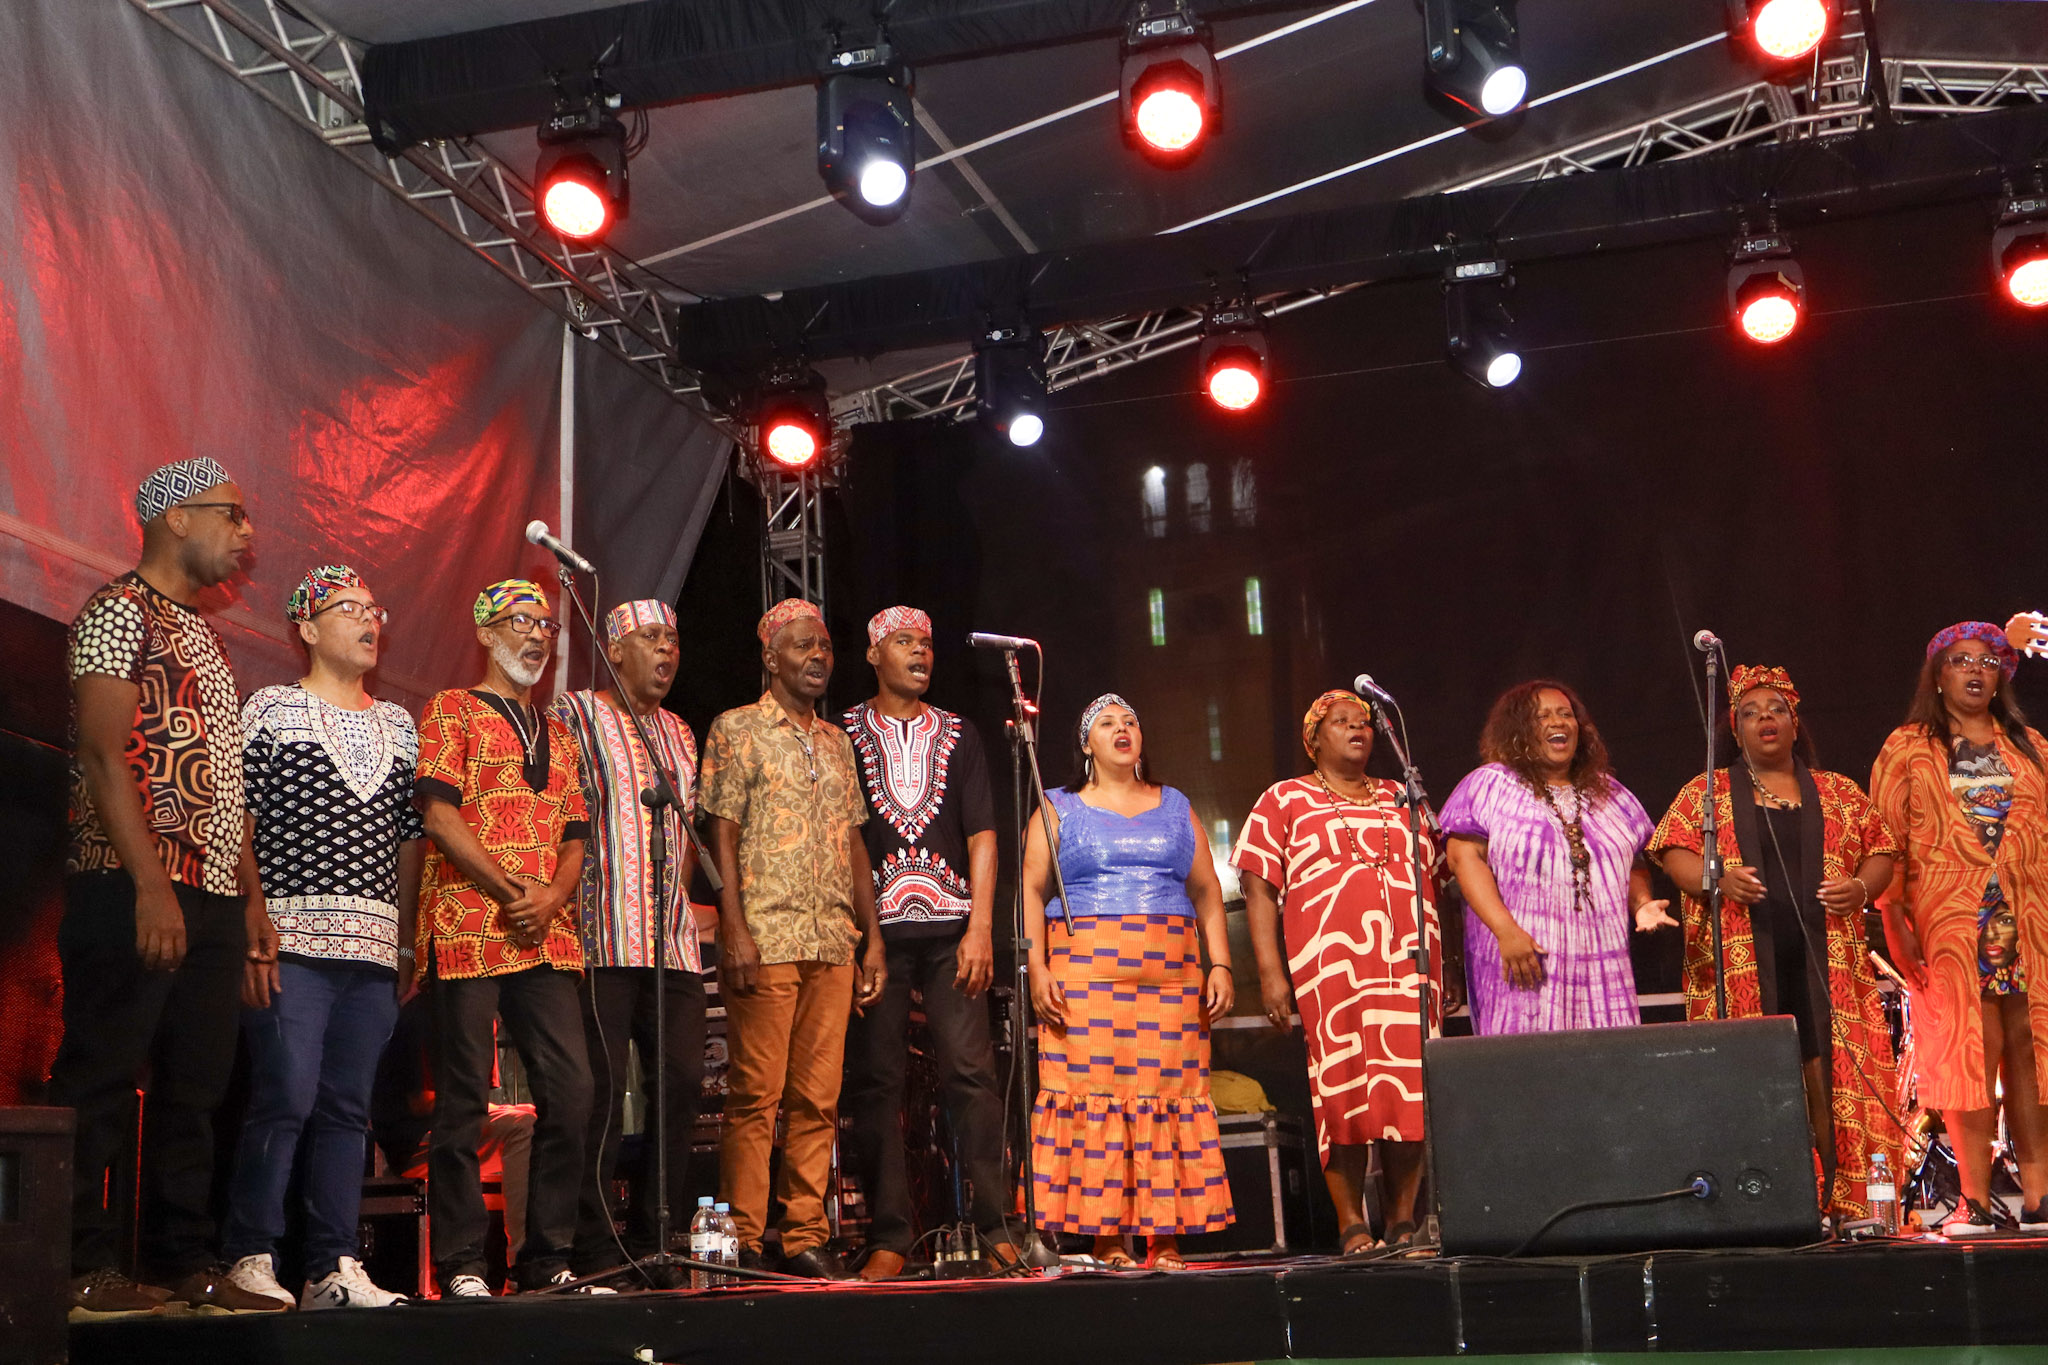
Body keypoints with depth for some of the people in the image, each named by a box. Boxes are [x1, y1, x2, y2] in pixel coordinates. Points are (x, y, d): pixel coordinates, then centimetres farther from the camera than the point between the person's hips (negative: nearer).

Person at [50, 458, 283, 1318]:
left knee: (195, 1087, 9)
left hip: (212, 900, 9)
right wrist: (151, 885, -21)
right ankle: (82, 1271, -1)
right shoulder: (120, 611, -4)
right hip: (133, 893, -9)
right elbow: (105, 755, -14)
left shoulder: (204, 638, 23)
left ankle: (185, 1263, 15)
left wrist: (252, 894, 17)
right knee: (101, 1083, -5)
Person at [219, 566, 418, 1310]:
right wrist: (252, 926, -12)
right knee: (285, 1099, -11)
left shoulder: (398, 725, 19)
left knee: (349, 1108, 6)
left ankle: (334, 1268, 10)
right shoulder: (272, 709, 4)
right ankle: (248, 1261, -1)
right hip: (293, 941, -5)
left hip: (374, 949, 5)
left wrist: (408, 944, 14)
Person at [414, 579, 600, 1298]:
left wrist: (550, 899, -2)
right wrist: (511, 892, -12)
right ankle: (461, 1266, 3)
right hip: (468, 933, -6)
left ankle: (549, 1259, 9)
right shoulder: (452, 711, 5)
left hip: (548, 940, 6)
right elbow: (439, 813, -7)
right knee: (464, 1100, -4)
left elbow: (574, 839, 19)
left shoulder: (559, 733, 23)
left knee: (571, 1091, -1)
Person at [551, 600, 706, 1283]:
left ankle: (650, 1242, 12)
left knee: (684, 1082, 2)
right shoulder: (575, 714, 3)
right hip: (604, 937, -6)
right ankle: (594, 1250, 0)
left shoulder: (680, 733, 22)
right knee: (603, 1089, -7)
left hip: (674, 940, 6)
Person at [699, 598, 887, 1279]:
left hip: (834, 942, 5)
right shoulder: (737, 728, 3)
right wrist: (734, 931, -14)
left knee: (818, 1097, 5)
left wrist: (872, 935, 12)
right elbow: (723, 834, -4)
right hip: (766, 939, -5)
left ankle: (806, 1237, 10)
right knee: (757, 1094, -5)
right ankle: (744, 1242, 1)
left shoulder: (837, 740, 20)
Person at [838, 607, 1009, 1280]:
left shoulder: (958, 734, 15)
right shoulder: (844, 734, 10)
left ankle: (993, 1227, -2)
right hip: (874, 926, -1)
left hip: (951, 927, 1)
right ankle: (888, 1237, 3)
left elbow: (982, 835, 9)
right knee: (875, 1079, -2)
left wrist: (980, 927, -2)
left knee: (971, 1070, -7)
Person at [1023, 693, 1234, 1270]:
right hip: (1086, 977, -2)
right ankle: (1106, 1237, -7)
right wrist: (1037, 969, -8)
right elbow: (1031, 891, 5)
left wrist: (1220, 965, 5)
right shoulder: (1058, 810, 12)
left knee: (1170, 1093, -5)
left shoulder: (1176, 809, 19)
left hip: (1171, 979, 2)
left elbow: (1208, 892, 17)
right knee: (1093, 1094, -10)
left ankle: (1165, 1240, -2)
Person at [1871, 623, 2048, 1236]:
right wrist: (1896, 918, -9)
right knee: (1968, 1053, -6)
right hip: (1950, 923, -3)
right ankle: (1975, 1202, -4)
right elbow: (1886, 841, 1)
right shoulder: (1907, 750, 8)